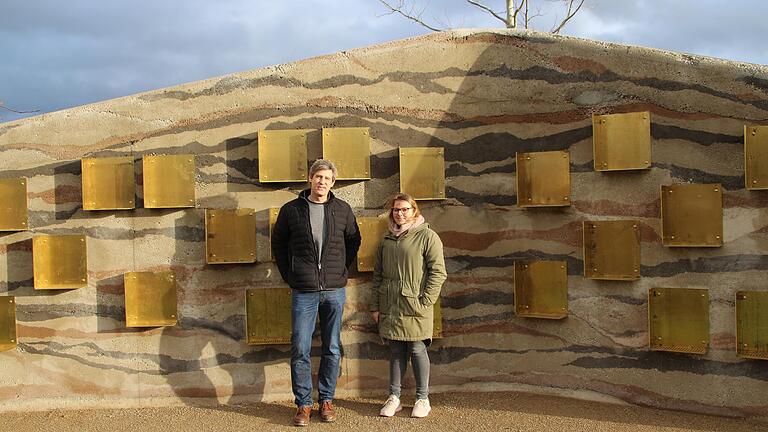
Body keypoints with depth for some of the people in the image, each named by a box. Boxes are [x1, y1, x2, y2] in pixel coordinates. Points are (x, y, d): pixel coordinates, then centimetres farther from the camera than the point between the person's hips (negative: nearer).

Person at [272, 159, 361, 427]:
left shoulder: (343, 210, 4)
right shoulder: (291, 210, 1)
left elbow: (353, 240, 17)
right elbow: (278, 244, 12)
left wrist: (341, 269, 8)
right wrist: (289, 276, 6)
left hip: (335, 291, 1)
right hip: (303, 292, -1)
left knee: (332, 349, 7)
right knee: (300, 350, 0)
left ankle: (326, 400, 20)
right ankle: (303, 404, 12)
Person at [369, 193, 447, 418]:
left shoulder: (427, 236, -4)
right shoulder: (386, 240, 13)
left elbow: (438, 272, -8)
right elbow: (378, 274, 16)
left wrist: (425, 301, -13)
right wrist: (375, 306, 10)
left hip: (415, 307, -4)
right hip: (390, 307, 5)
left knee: (417, 350, 2)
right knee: (396, 351, 10)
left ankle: (422, 399, 14)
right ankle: (394, 398, 18)